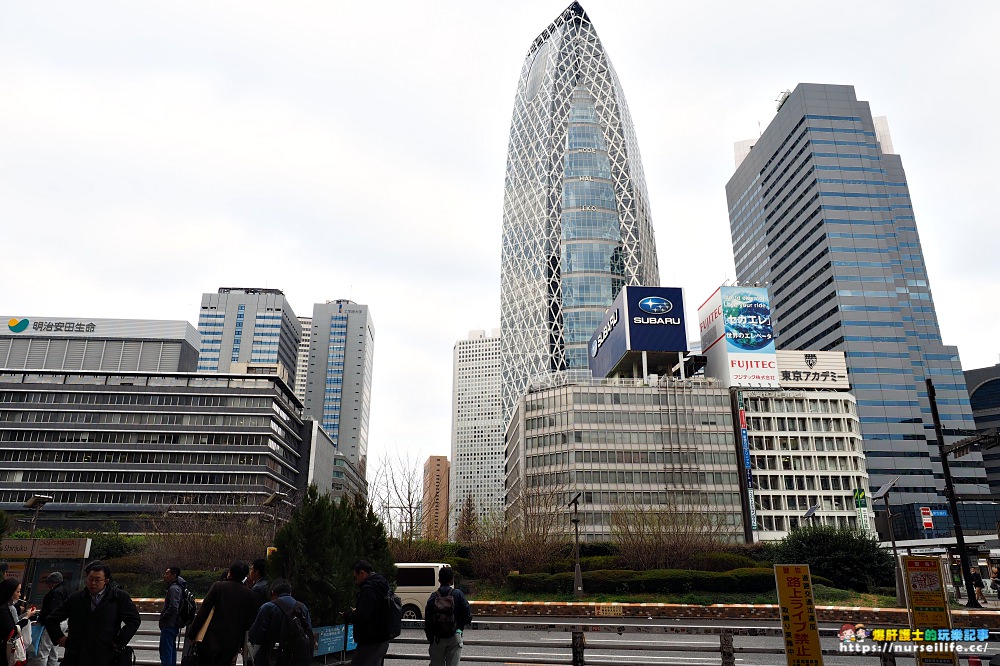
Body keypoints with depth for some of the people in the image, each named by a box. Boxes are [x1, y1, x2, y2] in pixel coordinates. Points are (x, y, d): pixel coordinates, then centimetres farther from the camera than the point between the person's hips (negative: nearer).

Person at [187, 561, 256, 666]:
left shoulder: (218, 586, -4)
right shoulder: (249, 594, 1)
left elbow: (203, 610, -7)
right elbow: (249, 621, 2)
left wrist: (192, 632, 0)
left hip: (212, 638, -2)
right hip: (232, 641, 2)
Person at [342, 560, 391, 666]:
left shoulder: (369, 590, -20)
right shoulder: (381, 587, 12)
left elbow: (361, 617, -27)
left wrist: (347, 615, -8)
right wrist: (356, 612, 11)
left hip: (370, 643, -10)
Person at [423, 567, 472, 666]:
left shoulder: (433, 596, -2)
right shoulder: (458, 594, -5)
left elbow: (427, 619, -2)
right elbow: (468, 614, -7)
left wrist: (429, 638, 8)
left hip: (437, 638, 1)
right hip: (454, 636, -1)